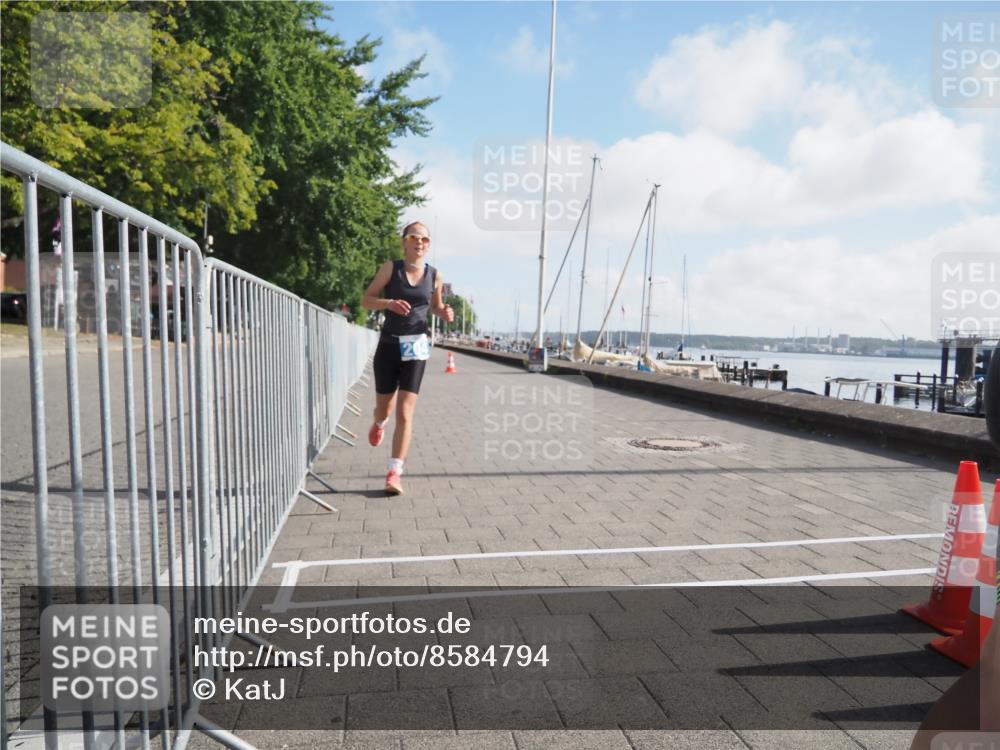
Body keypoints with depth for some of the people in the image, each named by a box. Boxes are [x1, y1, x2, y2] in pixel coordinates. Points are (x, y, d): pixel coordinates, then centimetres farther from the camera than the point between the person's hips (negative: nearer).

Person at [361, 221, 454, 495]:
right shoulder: (391, 267, -3)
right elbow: (366, 300, -3)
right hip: (388, 344, 0)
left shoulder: (434, 275, 3)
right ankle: (379, 424, 51)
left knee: (405, 413, -9)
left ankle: (395, 473, -4)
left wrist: (445, 313, -3)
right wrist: (389, 303, -22)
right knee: (384, 409, 13)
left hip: (416, 348, 0)